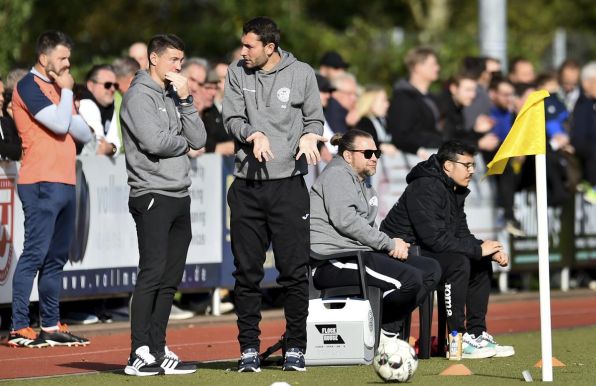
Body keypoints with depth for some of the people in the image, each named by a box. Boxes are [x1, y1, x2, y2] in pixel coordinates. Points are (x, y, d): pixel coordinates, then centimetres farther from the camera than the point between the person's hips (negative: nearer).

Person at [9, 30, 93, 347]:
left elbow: (85, 134, 18)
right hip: (41, 183, -9)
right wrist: (66, 91, -2)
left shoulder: (57, 88, 21)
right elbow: (60, 123, -17)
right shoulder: (29, 86, -6)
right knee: (35, 253, -12)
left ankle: (51, 325, 14)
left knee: (56, 256, 10)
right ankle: (18, 328, -12)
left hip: (64, 183, 9)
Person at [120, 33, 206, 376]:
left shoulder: (174, 97, 19)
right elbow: (154, 141, -19)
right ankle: (141, 354, -14)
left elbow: (199, 139, 9)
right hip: (152, 196, -8)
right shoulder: (140, 96, -6)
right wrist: (183, 143, 0)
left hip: (179, 197, 8)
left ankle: (158, 350, 12)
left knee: (170, 280, 8)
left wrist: (185, 100, 0)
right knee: (152, 274, -13)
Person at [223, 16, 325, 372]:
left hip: (289, 183, -2)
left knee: (295, 272, -2)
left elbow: (315, 119, 9)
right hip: (247, 186, 2)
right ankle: (249, 348, 11)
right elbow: (232, 119, 3)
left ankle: (296, 348, 8)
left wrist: (309, 136, -13)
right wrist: (253, 135, -17)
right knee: (247, 272, 3)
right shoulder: (238, 73, 6)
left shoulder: (302, 74, 3)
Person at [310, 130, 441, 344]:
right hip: (332, 262, -11)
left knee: (431, 269, 3)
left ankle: (387, 333, -4)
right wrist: (389, 243, -14)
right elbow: (345, 220, -19)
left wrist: (393, 244, 3)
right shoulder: (337, 175, -5)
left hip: (360, 253, 11)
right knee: (410, 279, -26)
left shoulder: (364, 183, 27)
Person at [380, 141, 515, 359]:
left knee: (482, 266, 5)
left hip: (423, 252, 11)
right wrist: (478, 249, -22)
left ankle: (477, 334, 4)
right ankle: (459, 340, -26)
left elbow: (461, 234, 13)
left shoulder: (455, 191, 12)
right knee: (458, 263, -29)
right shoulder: (426, 189, -21)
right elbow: (435, 238, -28)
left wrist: (490, 251, -6)